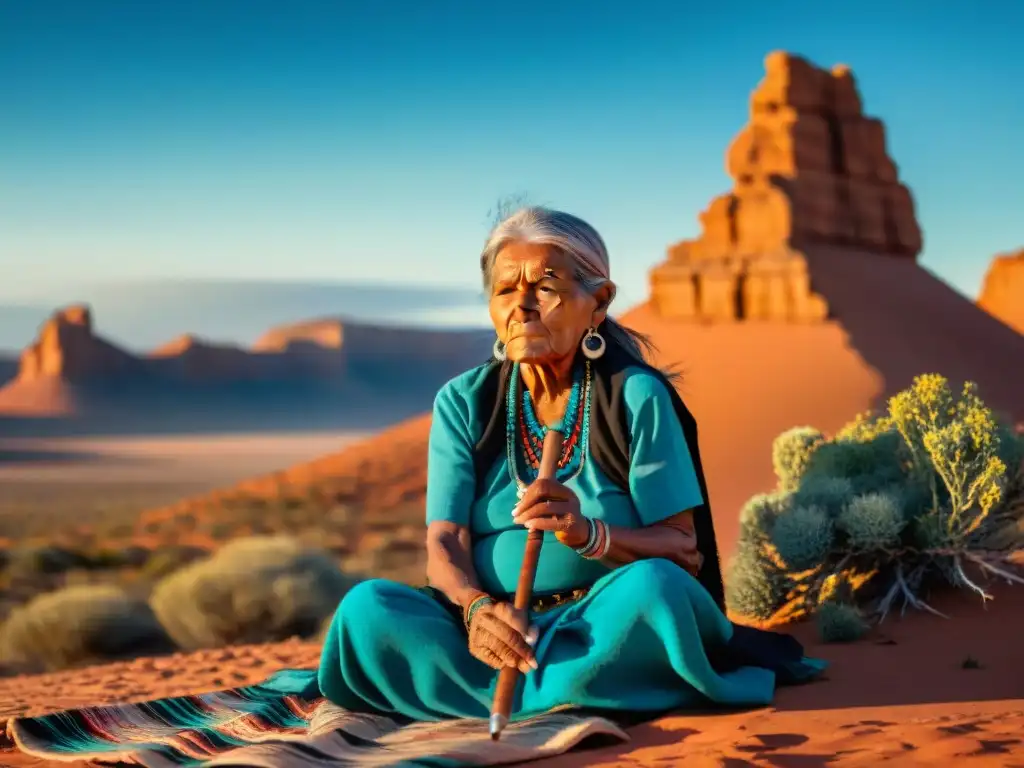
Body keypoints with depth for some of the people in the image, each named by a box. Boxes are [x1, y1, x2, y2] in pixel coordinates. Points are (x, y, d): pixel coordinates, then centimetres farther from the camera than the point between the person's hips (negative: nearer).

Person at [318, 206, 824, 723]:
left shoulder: (637, 396, -4)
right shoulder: (463, 403, 4)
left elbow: (685, 550, -7)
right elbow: (445, 541, -5)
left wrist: (590, 535, -27)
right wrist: (476, 608, -28)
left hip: (605, 621, -2)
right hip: (495, 621, 3)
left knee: (651, 585, -35)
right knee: (365, 608, -24)